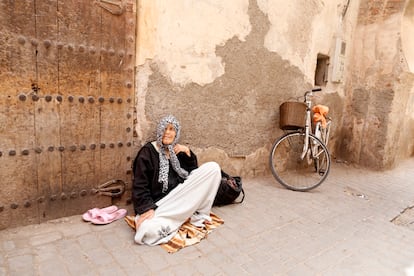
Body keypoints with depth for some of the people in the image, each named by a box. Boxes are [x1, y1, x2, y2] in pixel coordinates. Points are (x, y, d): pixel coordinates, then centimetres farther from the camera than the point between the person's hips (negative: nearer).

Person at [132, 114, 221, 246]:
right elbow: (139, 185, -7)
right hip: (159, 202, -4)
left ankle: (199, 214, -9)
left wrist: (188, 153, -2)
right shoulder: (148, 151, -2)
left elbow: (194, 173, 12)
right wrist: (147, 208, -20)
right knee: (149, 230, -36)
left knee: (213, 167, -11)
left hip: (181, 194, 4)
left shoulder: (178, 150, 12)